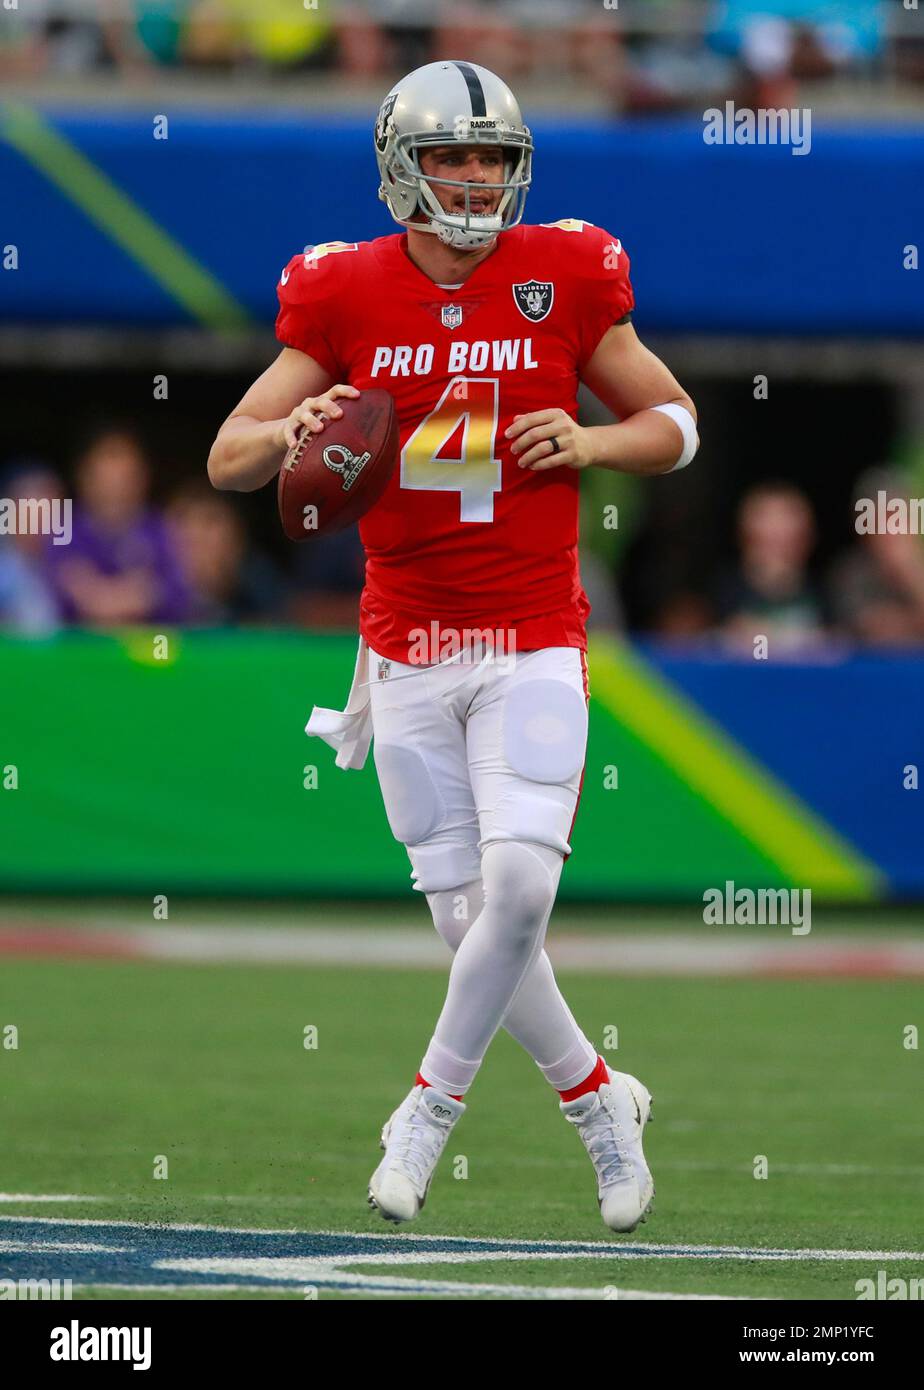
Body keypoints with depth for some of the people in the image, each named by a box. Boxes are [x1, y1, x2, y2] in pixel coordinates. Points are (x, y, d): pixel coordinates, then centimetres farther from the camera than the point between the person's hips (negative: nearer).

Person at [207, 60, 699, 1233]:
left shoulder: (566, 280, -1)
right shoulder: (346, 295, -1)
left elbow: (676, 422, 10)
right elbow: (226, 461, 2)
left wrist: (591, 442, -11)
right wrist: (291, 433, -21)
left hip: (532, 644, -1)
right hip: (406, 648, 1)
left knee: (519, 883, -17)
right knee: (468, 915, 0)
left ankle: (433, 1106, 3)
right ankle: (600, 1102, 23)